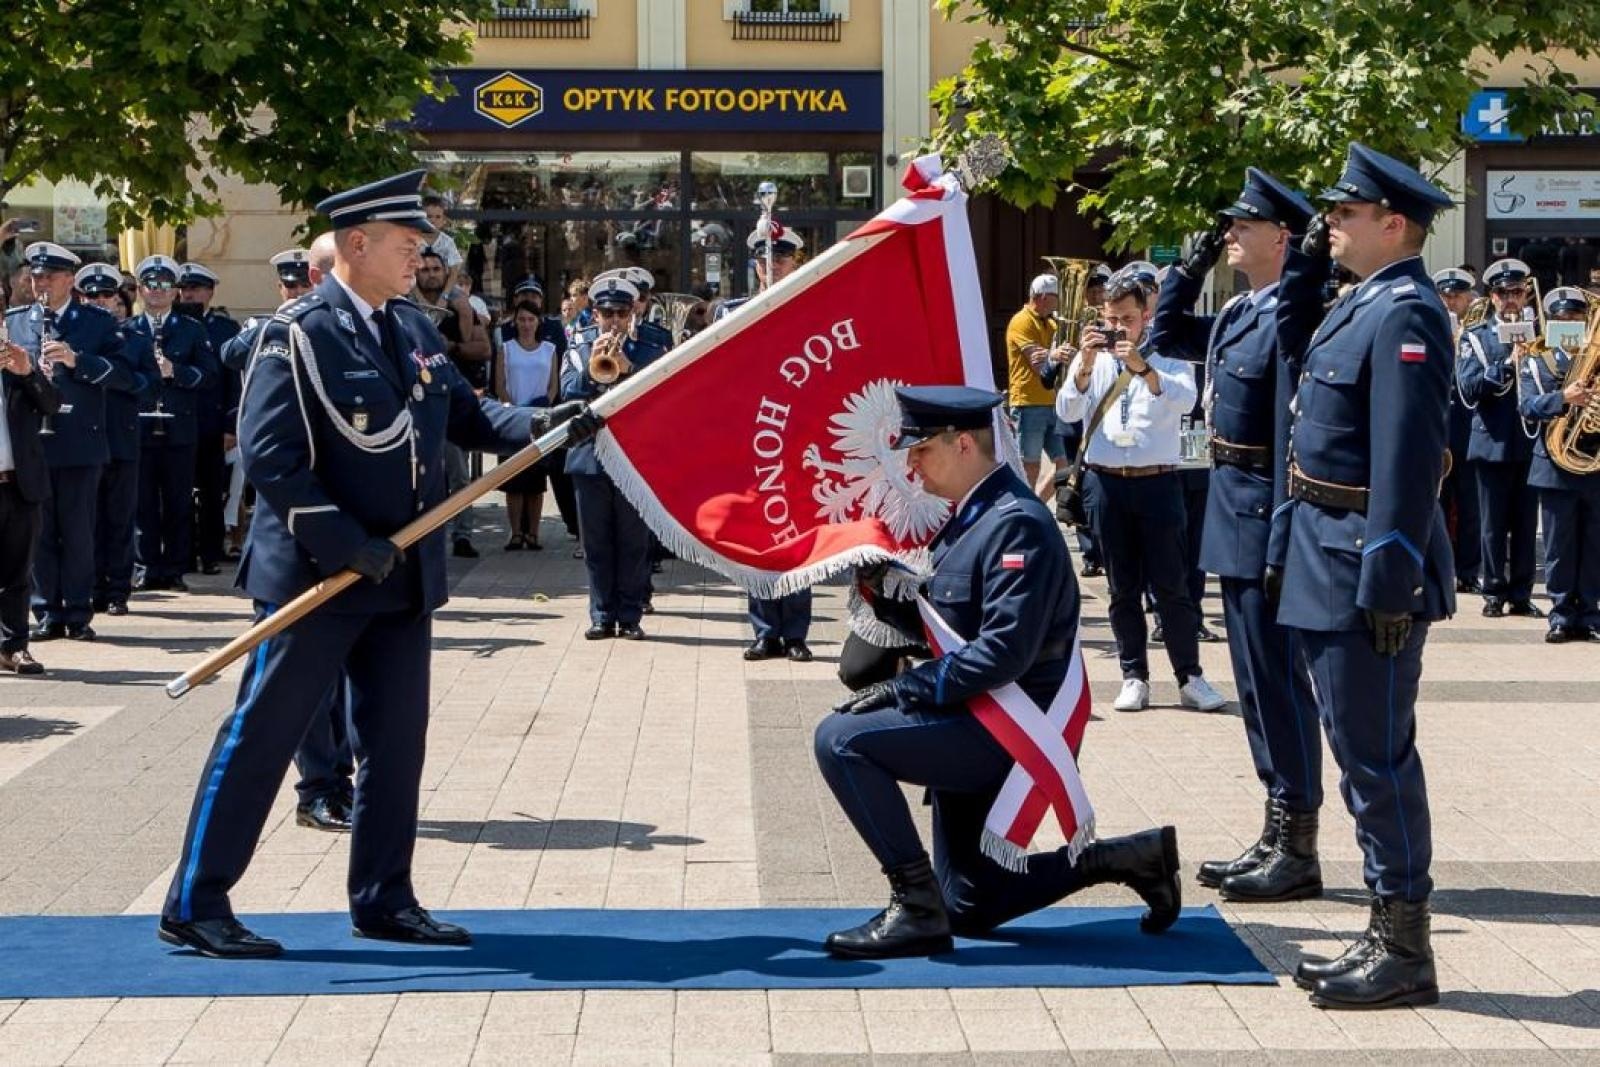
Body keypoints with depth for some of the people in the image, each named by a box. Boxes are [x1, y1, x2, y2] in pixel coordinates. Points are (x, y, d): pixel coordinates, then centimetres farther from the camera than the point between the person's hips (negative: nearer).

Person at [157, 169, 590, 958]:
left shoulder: (415, 328, 9)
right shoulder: (298, 334, -15)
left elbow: (462, 412, 15)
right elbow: (268, 455, -20)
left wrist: (536, 426, -4)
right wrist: (346, 547, -23)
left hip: (403, 574, 7)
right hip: (315, 576, -7)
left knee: (397, 737, 11)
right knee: (261, 736, -1)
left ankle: (383, 900, 23)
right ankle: (194, 905, 6)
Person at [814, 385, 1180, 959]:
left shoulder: (1017, 524, -19)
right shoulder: (972, 516, 13)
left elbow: (1004, 653, -27)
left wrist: (902, 690, -23)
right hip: (978, 728, 10)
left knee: (842, 739, -20)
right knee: (970, 909, 12)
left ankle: (917, 908, -16)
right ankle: (1125, 858, 20)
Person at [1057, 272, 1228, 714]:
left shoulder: (1168, 357, 5)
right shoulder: (1090, 359, 10)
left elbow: (1184, 400, -13)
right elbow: (1067, 411, -2)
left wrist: (1142, 367, -25)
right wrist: (1085, 363, -14)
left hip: (1158, 481, -2)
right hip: (1105, 482, 2)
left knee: (1172, 585, -2)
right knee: (1122, 587, 7)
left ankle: (1190, 677, 4)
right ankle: (1134, 677, 13)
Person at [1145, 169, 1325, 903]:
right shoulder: (1239, 313, 11)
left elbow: (1293, 431, -21)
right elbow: (1165, 339, 26)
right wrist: (1193, 264, 14)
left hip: (1263, 512, -10)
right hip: (1232, 509, 10)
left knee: (1277, 678, -3)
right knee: (1258, 678, 15)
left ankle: (1298, 852, 4)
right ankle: (1277, 837, 24)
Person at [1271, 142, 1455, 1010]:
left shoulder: (1405, 315, -17)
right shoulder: (1362, 304, 12)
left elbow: (1408, 459, -23)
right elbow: (1294, 343, 33)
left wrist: (1390, 582, -25)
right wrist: (1306, 258, 19)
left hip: (1367, 565, -10)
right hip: (1327, 556, 10)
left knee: (1375, 755, -4)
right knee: (1363, 750, 15)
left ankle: (1404, 953, 4)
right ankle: (1388, 935, 24)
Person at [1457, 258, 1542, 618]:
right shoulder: (1475, 338, 3)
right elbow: (1468, 389, -11)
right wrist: (1508, 364, -20)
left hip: (1532, 442, 2)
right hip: (1494, 442, -2)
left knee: (1526, 523, 5)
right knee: (1495, 525, 3)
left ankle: (1521, 594, 12)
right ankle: (1495, 593, 11)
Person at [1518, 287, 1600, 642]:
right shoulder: (1536, 363, 6)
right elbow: (1528, 406, -9)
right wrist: (1564, 397, -26)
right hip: (1556, 467, -1)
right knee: (1560, 547, 3)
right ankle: (1562, 616, 9)